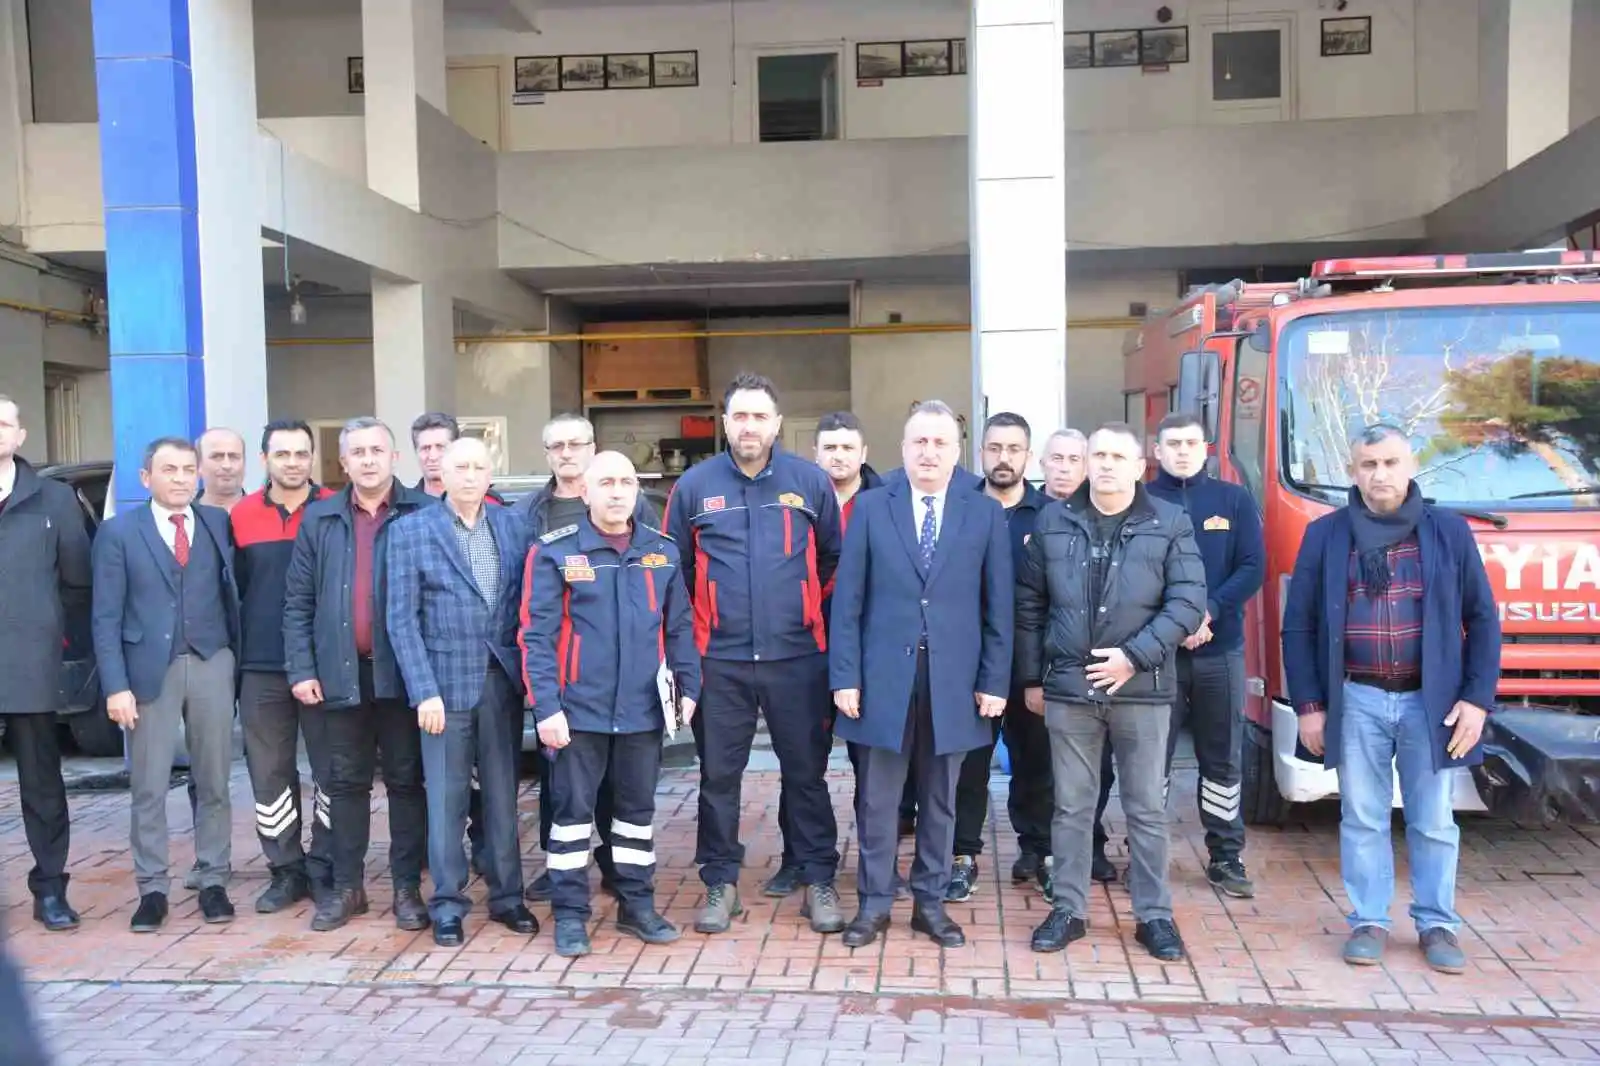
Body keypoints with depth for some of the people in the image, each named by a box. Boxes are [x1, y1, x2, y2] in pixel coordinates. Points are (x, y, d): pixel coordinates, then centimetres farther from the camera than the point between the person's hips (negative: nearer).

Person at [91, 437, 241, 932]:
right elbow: (106, 616, -1)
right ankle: (152, 888, 15)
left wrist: (239, 659, -5)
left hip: (211, 664, 1)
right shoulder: (118, 531, 1)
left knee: (213, 782, 8)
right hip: (150, 667, -1)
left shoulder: (219, 523, 6)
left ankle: (213, 882, 17)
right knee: (148, 788, 4)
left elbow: (232, 593, 5)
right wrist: (116, 685, -8)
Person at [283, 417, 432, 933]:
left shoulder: (424, 514, -1)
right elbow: (298, 602, 7)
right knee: (345, 783, 11)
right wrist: (301, 669, -1)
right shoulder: (318, 519, 8)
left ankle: (407, 886, 17)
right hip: (339, 673, 3)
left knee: (406, 780, 7)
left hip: (404, 672, -2)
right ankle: (346, 886, 23)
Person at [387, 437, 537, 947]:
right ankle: (447, 905, 17)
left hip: (503, 679, 2)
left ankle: (506, 896, 23)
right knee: (447, 796, 4)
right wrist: (424, 690, -11)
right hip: (447, 681, -2)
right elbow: (401, 618, -4)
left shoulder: (511, 526, 6)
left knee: (502, 793, 10)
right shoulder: (410, 530, -1)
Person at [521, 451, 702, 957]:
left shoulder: (663, 551, 5)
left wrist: (688, 685, 3)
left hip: (643, 707, 3)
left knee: (638, 808, 14)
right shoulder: (555, 551, -6)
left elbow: (679, 627, 11)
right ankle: (570, 913, 20)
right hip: (579, 707, -3)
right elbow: (536, 635, -9)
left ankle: (637, 904, 28)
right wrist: (546, 706, -14)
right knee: (572, 810, 7)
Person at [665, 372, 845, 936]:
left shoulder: (811, 482, 0)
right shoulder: (694, 486, 1)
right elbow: (676, 568, 10)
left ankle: (819, 881, 22)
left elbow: (833, 557, 10)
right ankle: (720, 883, 23)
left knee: (807, 772, 8)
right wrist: (704, 620, 10)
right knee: (718, 774, 8)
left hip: (797, 656, 0)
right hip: (720, 659, 1)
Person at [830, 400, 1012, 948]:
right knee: (877, 801, 8)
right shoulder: (872, 508, 1)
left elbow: (998, 606, 3)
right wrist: (844, 676, -5)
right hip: (883, 678, -1)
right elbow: (847, 600, 0)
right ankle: (874, 904, 22)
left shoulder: (985, 514, 3)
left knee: (940, 801, 12)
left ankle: (930, 903, 26)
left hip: (953, 681, 1)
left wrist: (994, 681, -1)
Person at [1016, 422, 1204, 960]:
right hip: (1068, 688, 1)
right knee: (1071, 806, 10)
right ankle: (1068, 910, 22)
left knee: (1148, 808, 9)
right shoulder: (1053, 521, 4)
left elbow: (1188, 602, -6)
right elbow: (1030, 604, 8)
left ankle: (1154, 914, 22)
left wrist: (1135, 656, -15)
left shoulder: (1170, 523, -1)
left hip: (1142, 689, -1)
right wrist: (1032, 677, 6)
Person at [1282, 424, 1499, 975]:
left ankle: (1437, 924, 25)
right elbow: (1298, 625, 2)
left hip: (1431, 700, 0)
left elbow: (1482, 620, 4)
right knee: (1362, 818, 9)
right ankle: (1368, 922, 21)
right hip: (1356, 701, 0)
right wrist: (1308, 704, -2)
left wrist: (1477, 699, -3)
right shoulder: (1325, 535, 0)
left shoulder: (1449, 532, 2)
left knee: (1434, 821, 10)